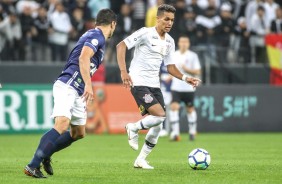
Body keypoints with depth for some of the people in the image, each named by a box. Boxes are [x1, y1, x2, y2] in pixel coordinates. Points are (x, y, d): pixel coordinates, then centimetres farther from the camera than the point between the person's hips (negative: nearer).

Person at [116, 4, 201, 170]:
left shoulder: (170, 41, 11)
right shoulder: (145, 33, -11)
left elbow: (170, 66, 18)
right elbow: (121, 46, -15)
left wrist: (185, 78, -1)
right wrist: (123, 71, -26)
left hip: (154, 85, 7)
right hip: (139, 83, -7)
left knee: (158, 126, 2)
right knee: (160, 115, -23)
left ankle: (141, 160, 16)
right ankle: (133, 128, 3)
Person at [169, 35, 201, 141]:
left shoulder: (193, 56, -3)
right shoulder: (174, 55, 8)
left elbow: (198, 72, -5)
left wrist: (187, 69, -19)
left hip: (189, 88, -2)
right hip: (176, 87, 2)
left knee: (190, 109, 8)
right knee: (174, 107, -14)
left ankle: (192, 132, 27)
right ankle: (175, 133, -17)